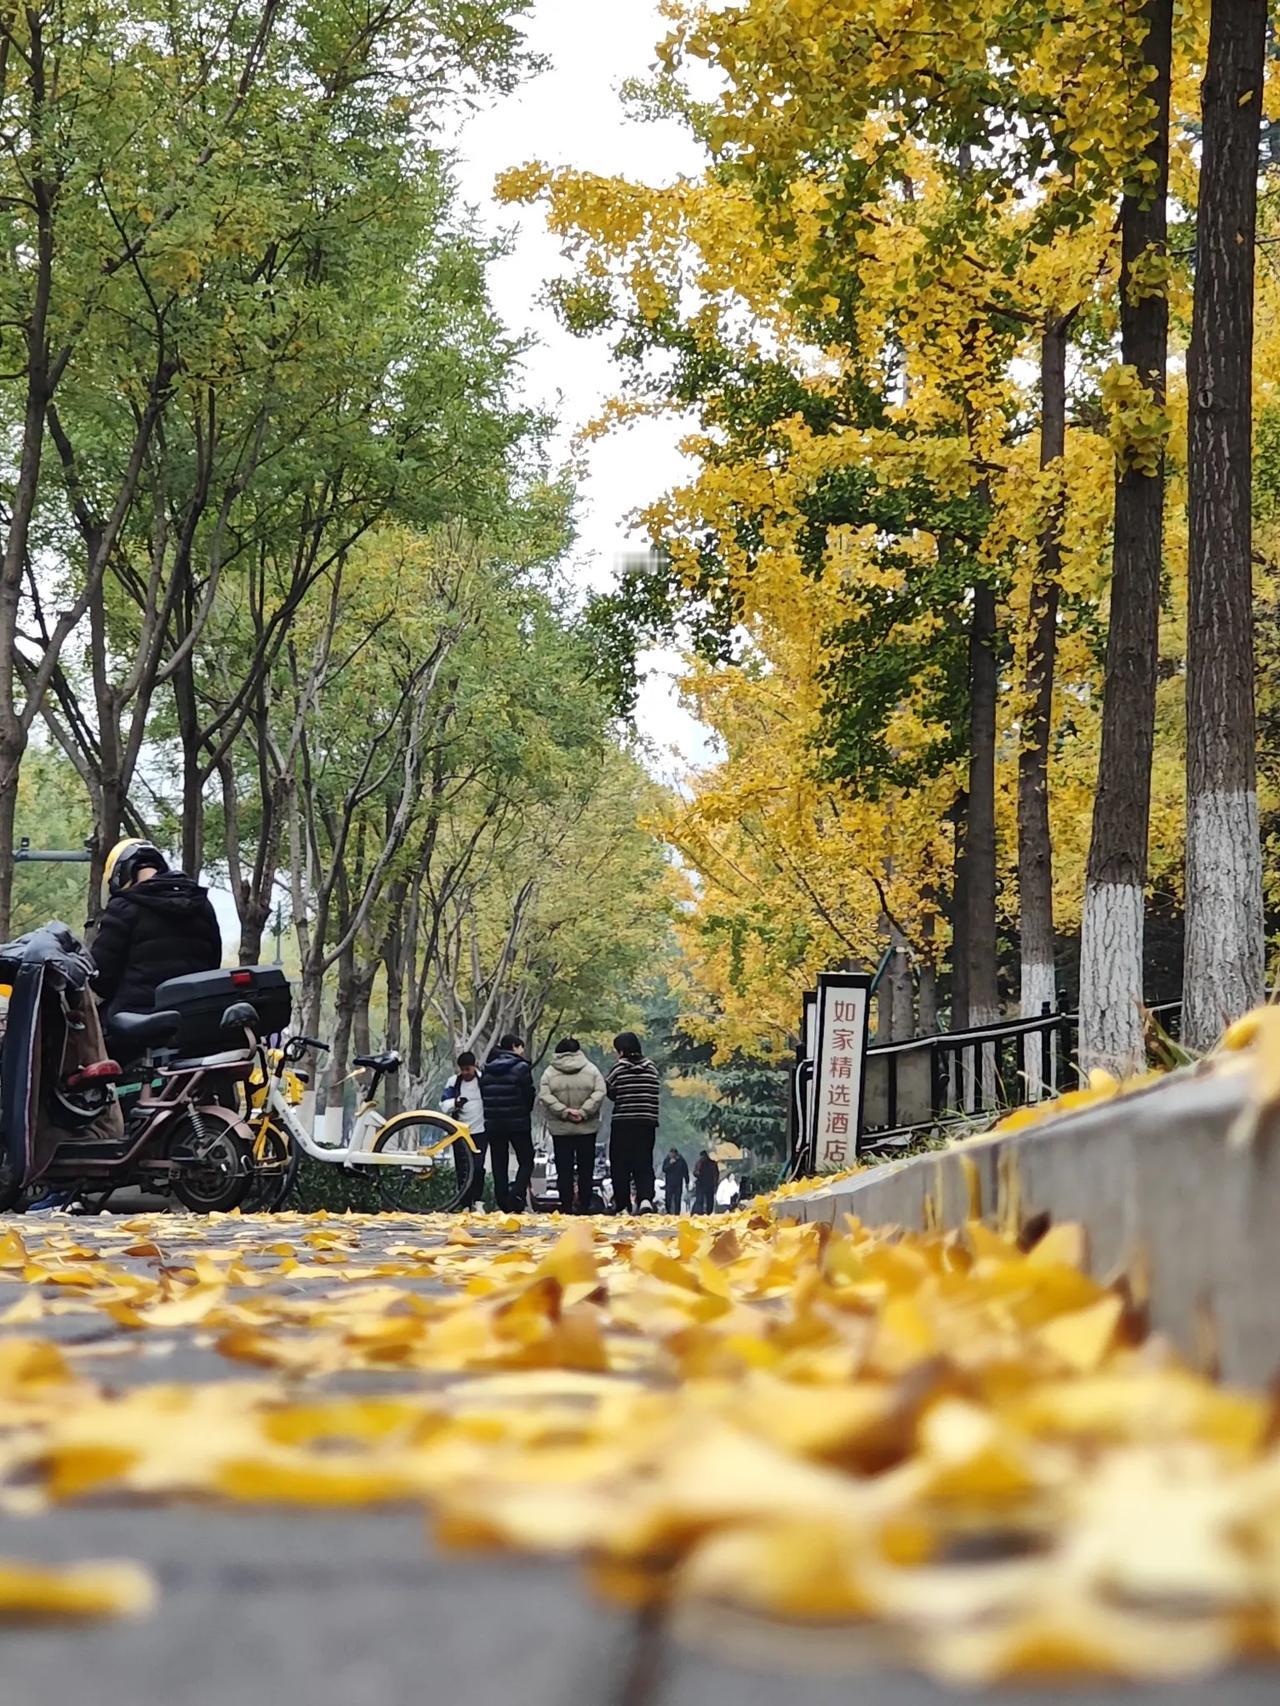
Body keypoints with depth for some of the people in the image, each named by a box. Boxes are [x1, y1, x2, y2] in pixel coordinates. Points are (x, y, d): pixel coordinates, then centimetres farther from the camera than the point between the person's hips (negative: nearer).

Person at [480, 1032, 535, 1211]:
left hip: (493, 1124, 5)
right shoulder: (521, 1067, -9)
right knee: (526, 1162, 5)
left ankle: (504, 1205, 7)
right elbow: (529, 1094, -8)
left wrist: (494, 1114, 14)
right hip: (518, 1123, -5)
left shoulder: (487, 1070, 8)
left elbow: (483, 1096, 8)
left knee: (499, 1166, 9)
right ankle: (516, 1200, -15)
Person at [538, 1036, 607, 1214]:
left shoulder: (550, 1073, 1)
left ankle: (566, 1207, 4)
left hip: (560, 1129, 0)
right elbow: (599, 1093, -8)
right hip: (587, 1128, 0)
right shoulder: (591, 1070, 2)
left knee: (564, 1169, 5)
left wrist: (564, 1111, -12)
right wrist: (583, 1112, -12)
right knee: (586, 1168, 8)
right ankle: (584, 1206, 7)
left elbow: (544, 1096, -10)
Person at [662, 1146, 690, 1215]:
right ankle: (668, 1212, 6)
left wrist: (687, 1183, 9)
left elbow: (686, 1172, 7)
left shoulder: (681, 1161, 0)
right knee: (668, 1199, -5)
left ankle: (677, 1213, 4)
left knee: (677, 1199, -1)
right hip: (669, 1183, 0)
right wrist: (670, 1164, -18)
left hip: (678, 1184, 0)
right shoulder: (667, 1160, 3)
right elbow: (664, 1170, -5)